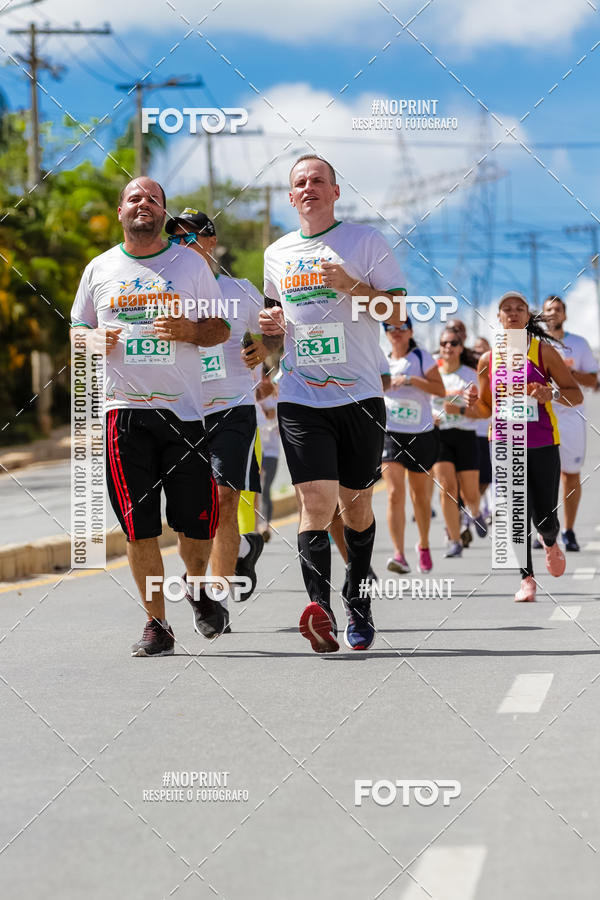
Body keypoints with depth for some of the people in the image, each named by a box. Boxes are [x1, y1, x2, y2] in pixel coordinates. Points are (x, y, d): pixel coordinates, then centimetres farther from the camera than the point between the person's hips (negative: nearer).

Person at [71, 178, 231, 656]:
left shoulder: (191, 264, 7)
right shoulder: (99, 269, 10)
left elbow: (221, 329, 10)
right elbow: (77, 328, 18)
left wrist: (189, 331, -11)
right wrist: (94, 340, -5)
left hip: (184, 409, 0)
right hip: (124, 409, 0)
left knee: (197, 522, -1)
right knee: (139, 526, -3)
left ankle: (197, 587, 30)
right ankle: (157, 624, 6)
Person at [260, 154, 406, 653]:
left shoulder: (367, 241, 2)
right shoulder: (277, 253, 13)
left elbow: (395, 312, -2)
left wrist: (350, 285, -16)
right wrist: (273, 323, 6)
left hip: (360, 396, -1)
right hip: (301, 399, 1)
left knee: (355, 504, 9)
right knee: (316, 502, -16)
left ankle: (358, 608, 25)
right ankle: (320, 607, -28)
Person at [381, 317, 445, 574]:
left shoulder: (422, 357, -2)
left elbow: (440, 390, -13)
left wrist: (410, 380, -21)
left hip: (421, 435, -1)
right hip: (389, 435, 1)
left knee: (420, 495, 11)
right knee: (395, 494, -15)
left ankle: (424, 546, 34)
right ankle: (399, 555, -22)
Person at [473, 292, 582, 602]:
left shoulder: (544, 351, 0)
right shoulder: (488, 360, 7)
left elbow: (576, 395, 1)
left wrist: (551, 394, -19)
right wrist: (474, 402, -6)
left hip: (543, 446, -1)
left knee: (545, 517, 1)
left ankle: (550, 542, 38)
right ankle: (526, 579, -5)